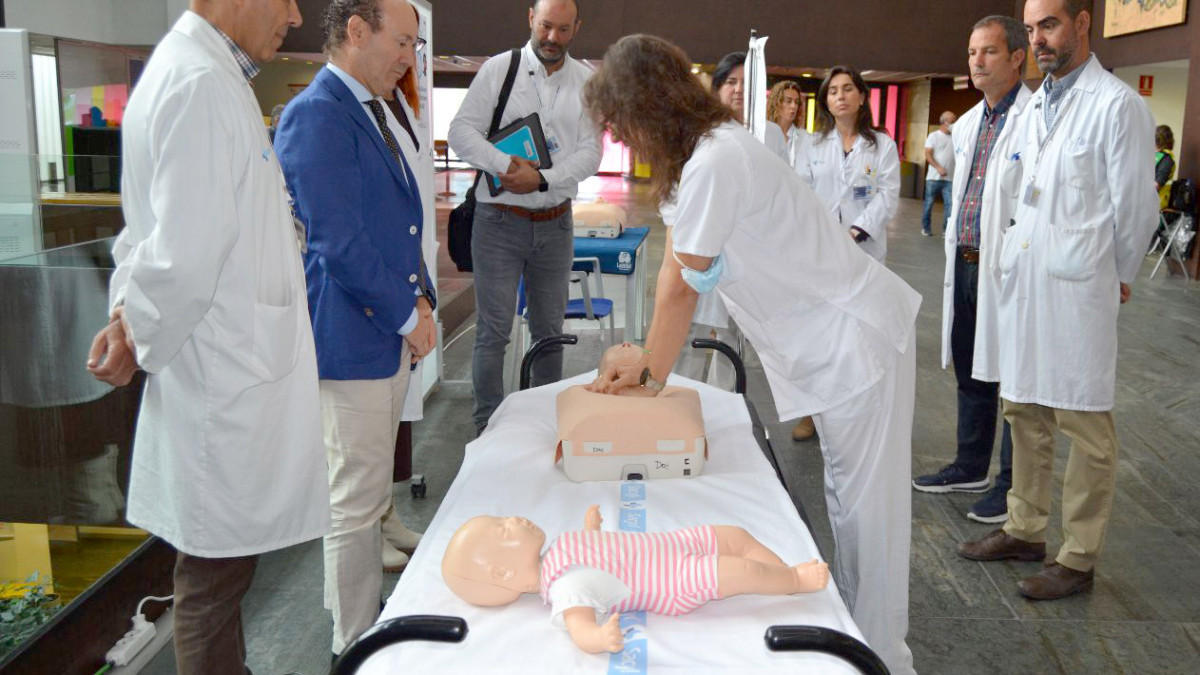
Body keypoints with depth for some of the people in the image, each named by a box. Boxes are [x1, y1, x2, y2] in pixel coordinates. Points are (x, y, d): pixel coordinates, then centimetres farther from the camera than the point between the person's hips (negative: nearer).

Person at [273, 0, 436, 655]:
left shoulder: (375, 114, 15)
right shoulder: (315, 116, -16)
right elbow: (339, 244, -21)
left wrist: (418, 297, 8)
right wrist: (407, 313, -12)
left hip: (390, 331, 10)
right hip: (350, 337, -9)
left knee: (369, 490, 19)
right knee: (357, 499, 1)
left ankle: (368, 617, 34)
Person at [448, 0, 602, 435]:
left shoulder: (586, 82, 5)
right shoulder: (499, 69, -1)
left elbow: (590, 153, -1)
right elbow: (461, 131, -7)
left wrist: (541, 179, -16)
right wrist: (507, 166, -22)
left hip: (555, 223, 3)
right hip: (499, 220, -3)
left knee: (549, 330, 12)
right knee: (493, 332, -2)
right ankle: (488, 430, 8)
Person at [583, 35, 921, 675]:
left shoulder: (714, 163, -25)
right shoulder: (703, 153, 8)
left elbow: (680, 287, -17)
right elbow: (674, 271, 6)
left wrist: (652, 375, -3)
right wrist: (646, 368, 5)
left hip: (858, 337, -10)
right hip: (832, 340, 10)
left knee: (866, 502, -2)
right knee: (846, 493, 17)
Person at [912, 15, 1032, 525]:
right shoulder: (966, 125, 14)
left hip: (1008, 268, -8)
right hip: (965, 264, 8)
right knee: (970, 373, 18)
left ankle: (1013, 485, 17)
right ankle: (970, 467, 33)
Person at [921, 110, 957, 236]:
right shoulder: (934, 136, 2)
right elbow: (928, 155, -7)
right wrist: (939, 168, -19)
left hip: (949, 178, 2)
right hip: (934, 177, -2)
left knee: (949, 204, -6)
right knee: (929, 202, 3)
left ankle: (946, 229, -4)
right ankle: (926, 227, 15)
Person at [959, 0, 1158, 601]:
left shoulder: (1117, 105, -9)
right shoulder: (1035, 106, 14)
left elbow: (1134, 206, -6)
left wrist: (1116, 279, 3)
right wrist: (1017, 259, 13)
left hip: (1077, 288, -8)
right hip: (1023, 281, 8)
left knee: (1085, 425, 1)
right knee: (1024, 412, 15)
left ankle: (1078, 560, 11)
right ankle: (1025, 530, 30)